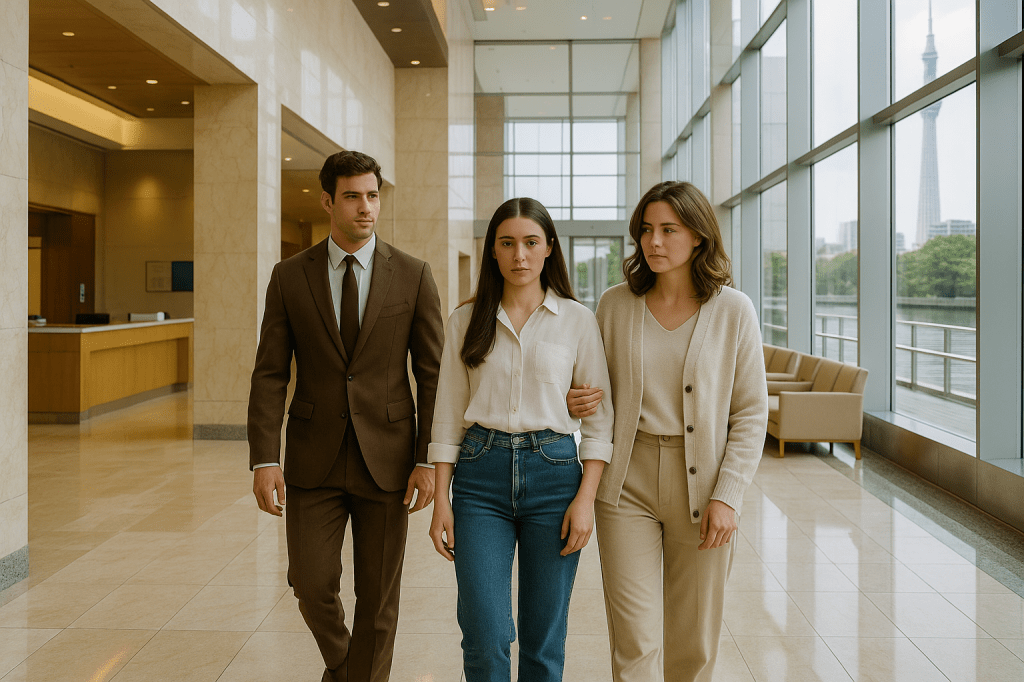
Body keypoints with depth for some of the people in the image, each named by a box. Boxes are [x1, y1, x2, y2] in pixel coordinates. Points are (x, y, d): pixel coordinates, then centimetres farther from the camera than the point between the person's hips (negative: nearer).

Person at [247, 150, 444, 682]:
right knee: (312, 586, 4)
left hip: (386, 459, -1)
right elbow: (270, 375, 0)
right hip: (313, 459, 1)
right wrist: (264, 459, -8)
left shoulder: (413, 275, -1)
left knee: (378, 597, 6)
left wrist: (429, 460, -8)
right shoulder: (289, 277, 2)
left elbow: (432, 374, -1)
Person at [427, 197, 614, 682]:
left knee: (544, 641, 8)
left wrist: (586, 498, -7)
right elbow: (447, 418, 7)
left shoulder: (578, 320, 3)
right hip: (480, 477, 1)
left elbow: (599, 417, 2)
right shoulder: (466, 321, 7)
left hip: (553, 473, 0)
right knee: (485, 637, -4)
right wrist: (441, 500, 1)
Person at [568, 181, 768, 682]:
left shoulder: (733, 310, -3)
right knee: (635, 641, -1)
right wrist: (575, 402, -8)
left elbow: (751, 414, -1)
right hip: (628, 483, 1)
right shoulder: (615, 304, 2)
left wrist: (727, 495, -9)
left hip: (701, 487, 0)